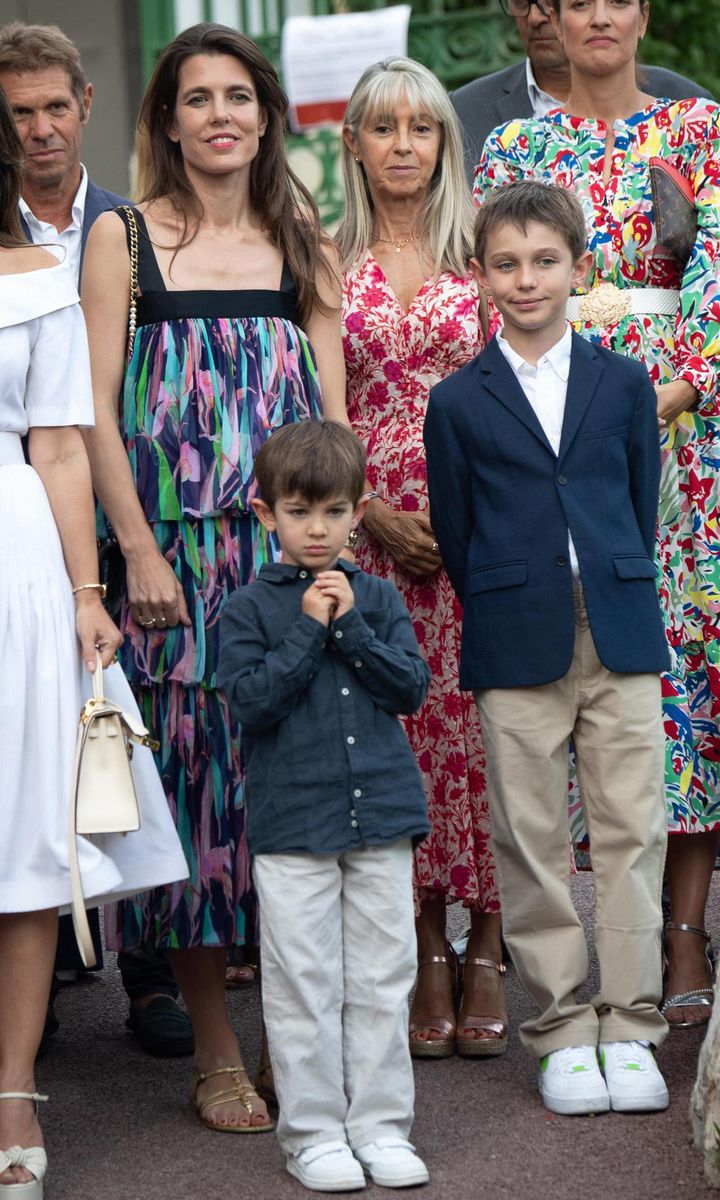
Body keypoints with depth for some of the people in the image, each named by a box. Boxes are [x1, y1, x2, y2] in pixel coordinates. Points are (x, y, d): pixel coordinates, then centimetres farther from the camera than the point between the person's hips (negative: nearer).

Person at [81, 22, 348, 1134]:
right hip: (176, 553, -2)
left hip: (291, 549, 3)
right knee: (194, 769, -2)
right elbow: (95, 415, -2)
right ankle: (217, 1052, 7)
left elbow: (331, 415, 11)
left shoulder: (301, 247, 12)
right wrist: (140, 553, -10)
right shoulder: (123, 238, 3)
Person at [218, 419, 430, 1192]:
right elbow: (249, 701, -10)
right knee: (304, 984, 0)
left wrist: (351, 626, -10)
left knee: (383, 976, 6)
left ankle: (381, 1125, 15)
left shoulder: (377, 598, 9)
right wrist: (308, 631, -13)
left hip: (381, 815, 3)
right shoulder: (250, 608, 0)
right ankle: (313, 1132, 9)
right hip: (292, 822, -3)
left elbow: (412, 686, 0)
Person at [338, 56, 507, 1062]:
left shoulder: (482, 247, 6)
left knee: (479, 724, -4)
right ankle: (428, 955, 10)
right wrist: (375, 516, -7)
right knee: (402, 731, 0)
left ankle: (487, 951, 6)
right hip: (370, 526, 1)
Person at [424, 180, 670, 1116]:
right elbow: (453, 534, 7)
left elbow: (643, 504, 12)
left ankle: (630, 1026, 8)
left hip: (620, 632, 1)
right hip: (516, 647, -1)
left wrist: (622, 601, 6)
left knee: (633, 827, 0)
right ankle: (561, 1029, 11)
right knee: (531, 839, 2)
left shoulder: (624, 383, 9)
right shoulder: (459, 401, 4)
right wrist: (503, 617, 2)